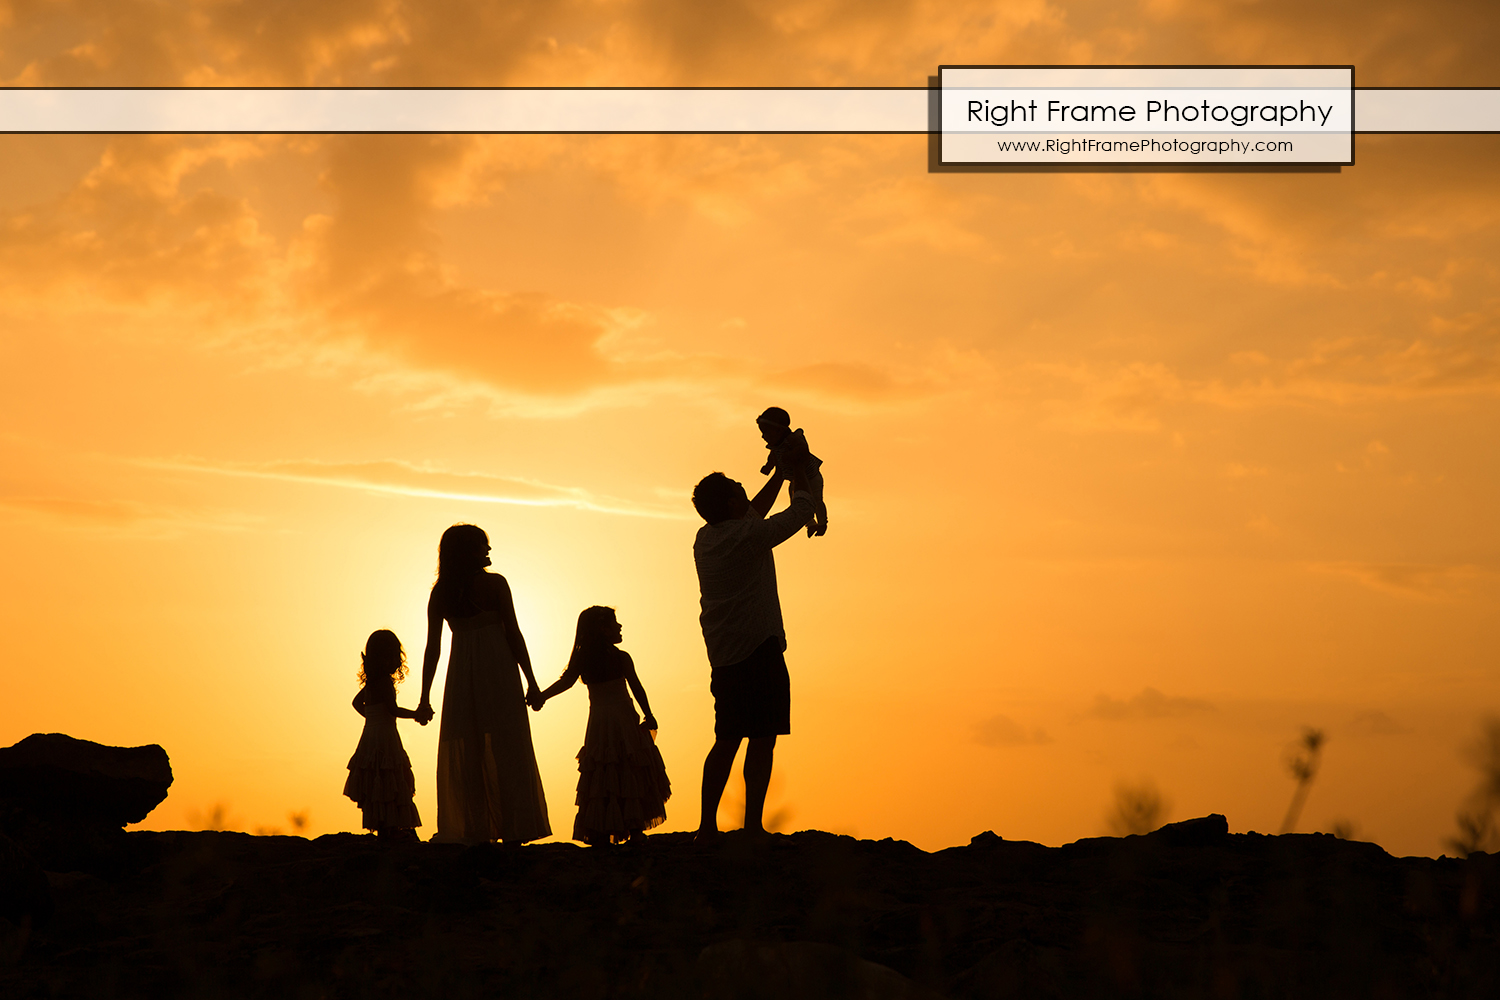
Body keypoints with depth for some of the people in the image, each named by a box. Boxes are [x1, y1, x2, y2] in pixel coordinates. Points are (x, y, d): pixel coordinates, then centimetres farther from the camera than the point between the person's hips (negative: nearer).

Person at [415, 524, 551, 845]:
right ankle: (514, 829, -4)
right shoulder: (495, 584, -5)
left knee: (465, 753, 6)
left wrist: (425, 698, 7)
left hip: (461, 675, 3)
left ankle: (472, 830, 1)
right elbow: (513, 634, -6)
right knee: (505, 750, -1)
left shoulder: (440, 593, 4)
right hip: (497, 669, -3)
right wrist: (530, 680, -1)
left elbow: (432, 648, 3)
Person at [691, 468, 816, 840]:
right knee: (762, 738, -7)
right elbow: (800, 511, -1)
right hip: (757, 647, -8)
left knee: (727, 739, 12)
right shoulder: (748, 536, -13)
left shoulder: (706, 538, 12)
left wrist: (779, 474, 34)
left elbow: (753, 514, 30)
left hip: (723, 652, 8)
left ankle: (707, 825, 9)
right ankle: (753, 825, -11)